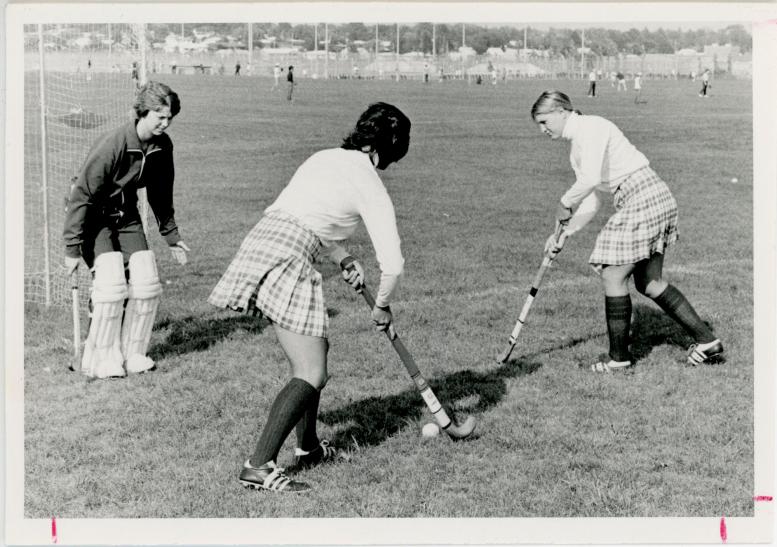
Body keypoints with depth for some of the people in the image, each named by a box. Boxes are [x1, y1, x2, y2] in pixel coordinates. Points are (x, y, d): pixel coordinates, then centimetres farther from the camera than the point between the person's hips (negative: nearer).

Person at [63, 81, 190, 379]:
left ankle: (132, 354, 10)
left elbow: (160, 194, 10)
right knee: (112, 283, -20)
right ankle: (100, 358, -6)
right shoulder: (112, 145, -28)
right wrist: (72, 247, -23)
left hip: (127, 215, 6)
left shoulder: (162, 146, -7)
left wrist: (171, 235, 14)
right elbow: (81, 194, -24)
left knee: (147, 283, -4)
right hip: (94, 217, -6)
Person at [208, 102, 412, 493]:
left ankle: (308, 447, 34)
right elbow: (392, 264, -3)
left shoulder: (324, 157, 21)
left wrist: (343, 259, 26)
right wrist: (382, 306, 15)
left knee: (315, 348, 23)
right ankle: (259, 467, -14)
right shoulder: (370, 186, -1)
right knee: (311, 374, -7)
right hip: (287, 259, -8)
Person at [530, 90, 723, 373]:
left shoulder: (590, 127, -10)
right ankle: (707, 340, 18)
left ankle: (619, 357, 10)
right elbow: (591, 203, 19)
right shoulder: (576, 150, 20)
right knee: (649, 283, 13)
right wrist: (562, 234, 10)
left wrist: (564, 204, -11)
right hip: (656, 199, 10)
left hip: (643, 198, -10)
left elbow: (591, 178, -25)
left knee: (612, 277, -2)